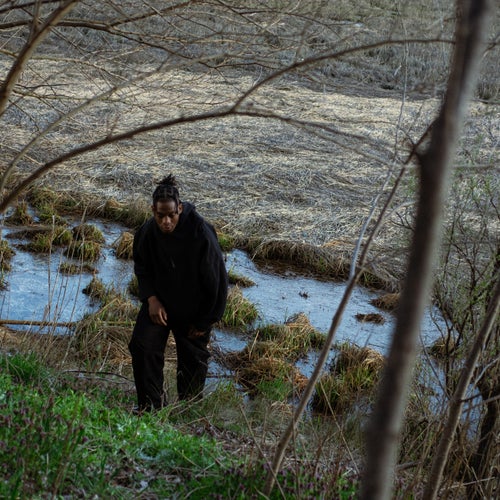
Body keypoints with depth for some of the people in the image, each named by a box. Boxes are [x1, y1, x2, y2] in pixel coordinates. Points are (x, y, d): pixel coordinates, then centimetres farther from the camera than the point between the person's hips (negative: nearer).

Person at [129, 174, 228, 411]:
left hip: (193, 310, -3)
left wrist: (205, 321, -11)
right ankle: (150, 404, 10)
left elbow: (215, 279, -18)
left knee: (193, 359, 7)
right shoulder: (147, 232, -16)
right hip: (159, 302, 3)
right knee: (142, 346, -8)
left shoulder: (200, 232, -27)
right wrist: (151, 299, -12)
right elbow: (142, 268, 5)